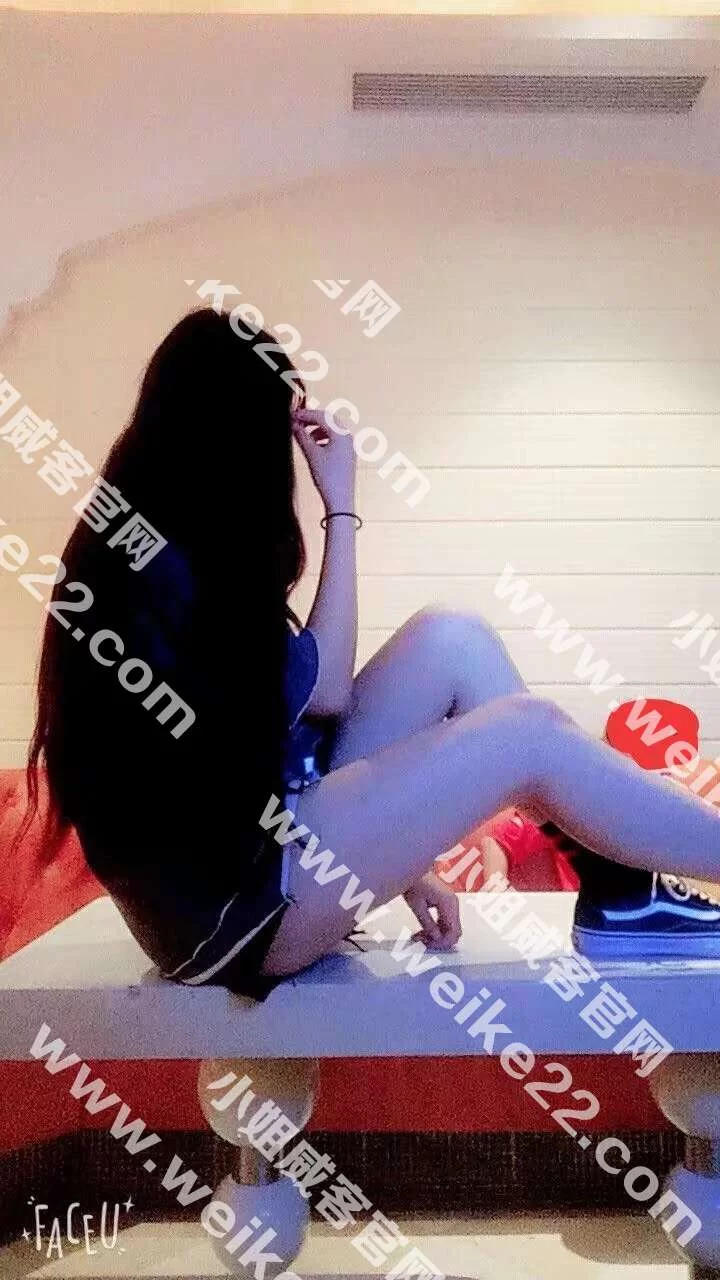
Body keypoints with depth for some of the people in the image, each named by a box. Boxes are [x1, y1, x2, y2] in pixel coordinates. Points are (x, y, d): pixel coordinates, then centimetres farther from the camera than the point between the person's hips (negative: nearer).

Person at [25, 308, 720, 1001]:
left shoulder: (137, 528, 12)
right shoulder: (169, 558, -18)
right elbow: (324, 690, -10)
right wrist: (341, 508, -6)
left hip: (242, 837, 9)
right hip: (222, 897, -9)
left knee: (451, 642, -1)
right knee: (530, 734, -16)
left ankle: (622, 893, 3)